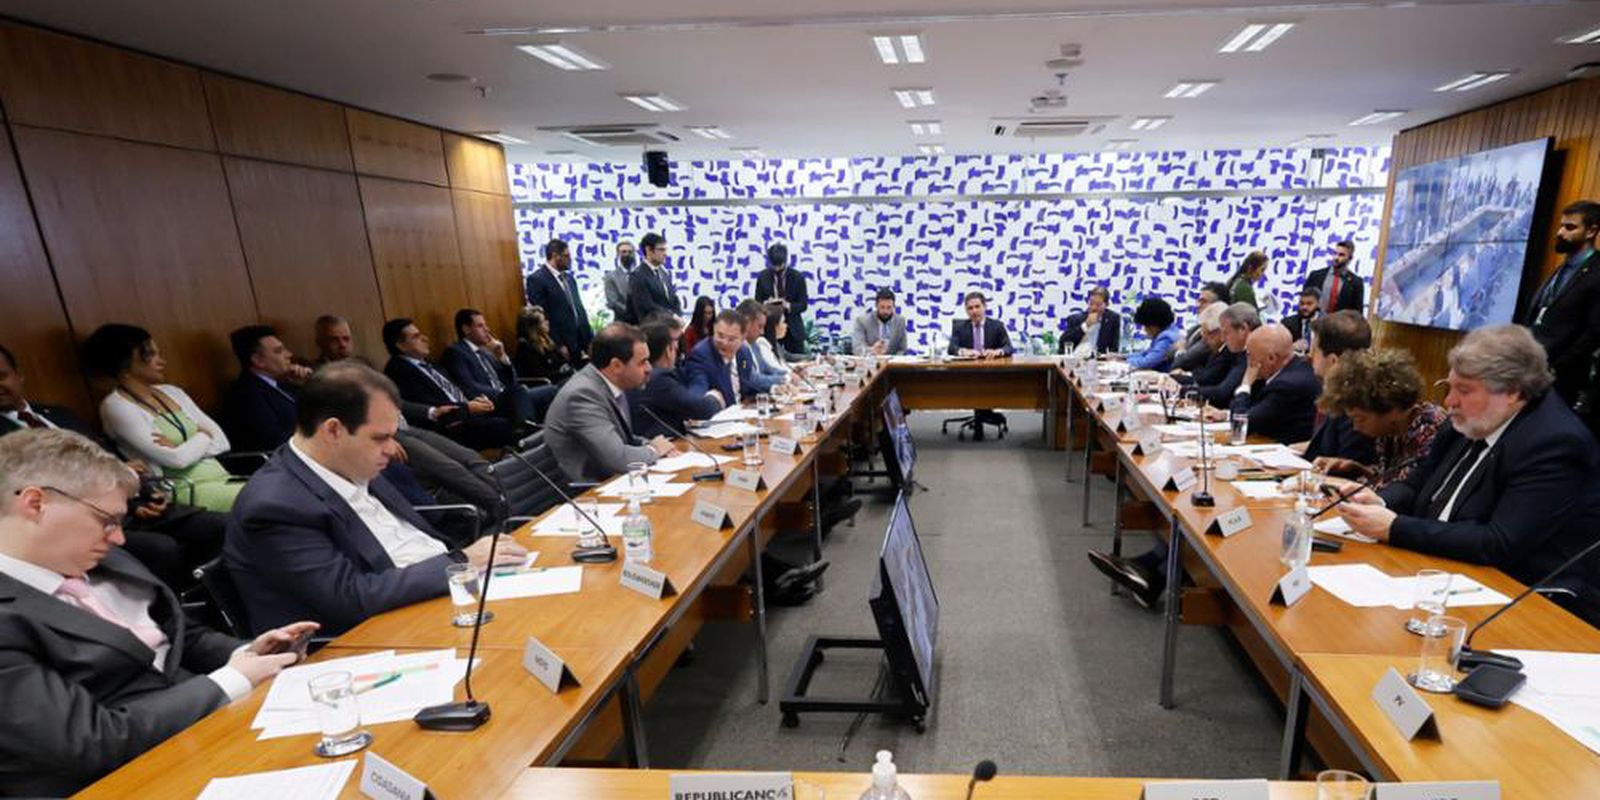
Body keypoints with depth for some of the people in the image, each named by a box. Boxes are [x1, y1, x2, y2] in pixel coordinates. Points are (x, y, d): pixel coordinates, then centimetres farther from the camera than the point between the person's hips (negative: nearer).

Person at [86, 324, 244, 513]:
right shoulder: (116, 406, -3)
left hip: (222, 477, 6)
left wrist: (182, 448, -7)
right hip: (185, 490, -6)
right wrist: (204, 435, 5)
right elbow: (177, 459, -12)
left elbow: (222, 441, 10)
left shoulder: (171, 392, 15)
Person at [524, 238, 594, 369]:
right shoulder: (537, 279, -8)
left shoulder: (568, 277, 15)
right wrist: (557, 345, -15)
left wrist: (589, 339, 10)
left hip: (581, 342, 7)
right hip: (562, 346, -7)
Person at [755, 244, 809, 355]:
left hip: (793, 328, 0)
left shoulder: (797, 277, -3)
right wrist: (766, 304, -19)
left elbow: (803, 304, -3)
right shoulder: (762, 277, 1)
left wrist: (788, 306, -22)